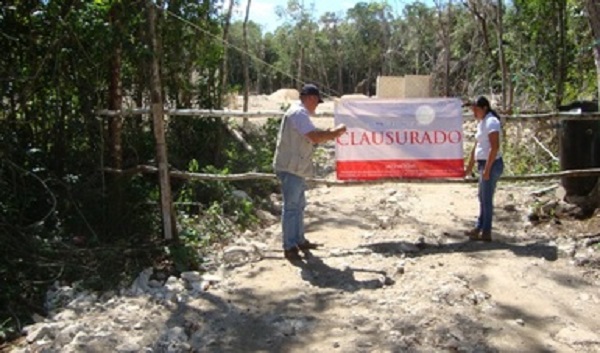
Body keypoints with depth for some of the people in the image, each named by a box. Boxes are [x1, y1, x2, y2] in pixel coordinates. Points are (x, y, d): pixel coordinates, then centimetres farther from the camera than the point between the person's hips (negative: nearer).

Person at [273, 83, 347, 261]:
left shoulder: (299, 113, 16)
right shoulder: (299, 113, -18)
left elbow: (310, 138, 21)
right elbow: (315, 136, -27)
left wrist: (329, 134, 12)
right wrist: (335, 132, -13)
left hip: (296, 168, 11)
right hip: (291, 168, -11)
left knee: (299, 205, 18)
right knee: (291, 207, -4)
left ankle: (299, 240, 29)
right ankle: (289, 247, 3)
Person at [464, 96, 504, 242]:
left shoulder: (491, 122, -14)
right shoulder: (481, 122, 15)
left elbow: (495, 147, -22)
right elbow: (477, 146, 20)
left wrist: (487, 168, -23)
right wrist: (469, 166, 22)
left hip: (491, 164, -10)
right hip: (484, 164, 10)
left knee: (487, 199, -2)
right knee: (482, 197, 17)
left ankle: (486, 232, 6)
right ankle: (479, 227, 27)